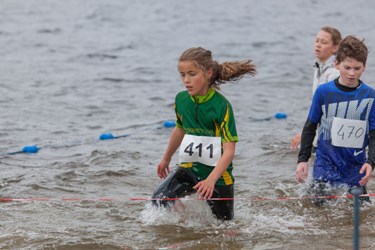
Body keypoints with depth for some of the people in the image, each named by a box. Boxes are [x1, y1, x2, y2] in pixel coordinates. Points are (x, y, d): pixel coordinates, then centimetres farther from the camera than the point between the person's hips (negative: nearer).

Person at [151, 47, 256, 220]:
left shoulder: (221, 105, -19)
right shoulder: (181, 100, -3)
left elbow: (229, 151, -23)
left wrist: (211, 180, -36)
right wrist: (166, 158, 33)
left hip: (217, 173, -4)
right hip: (190, 168, 4)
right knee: (159, 199, -18)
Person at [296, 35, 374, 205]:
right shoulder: (324, 92, -4)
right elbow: (310, 127, 7)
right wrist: (302, 159, 2)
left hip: (356, 166, 1)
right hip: (326, 164, -1)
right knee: (316, 205, -9)